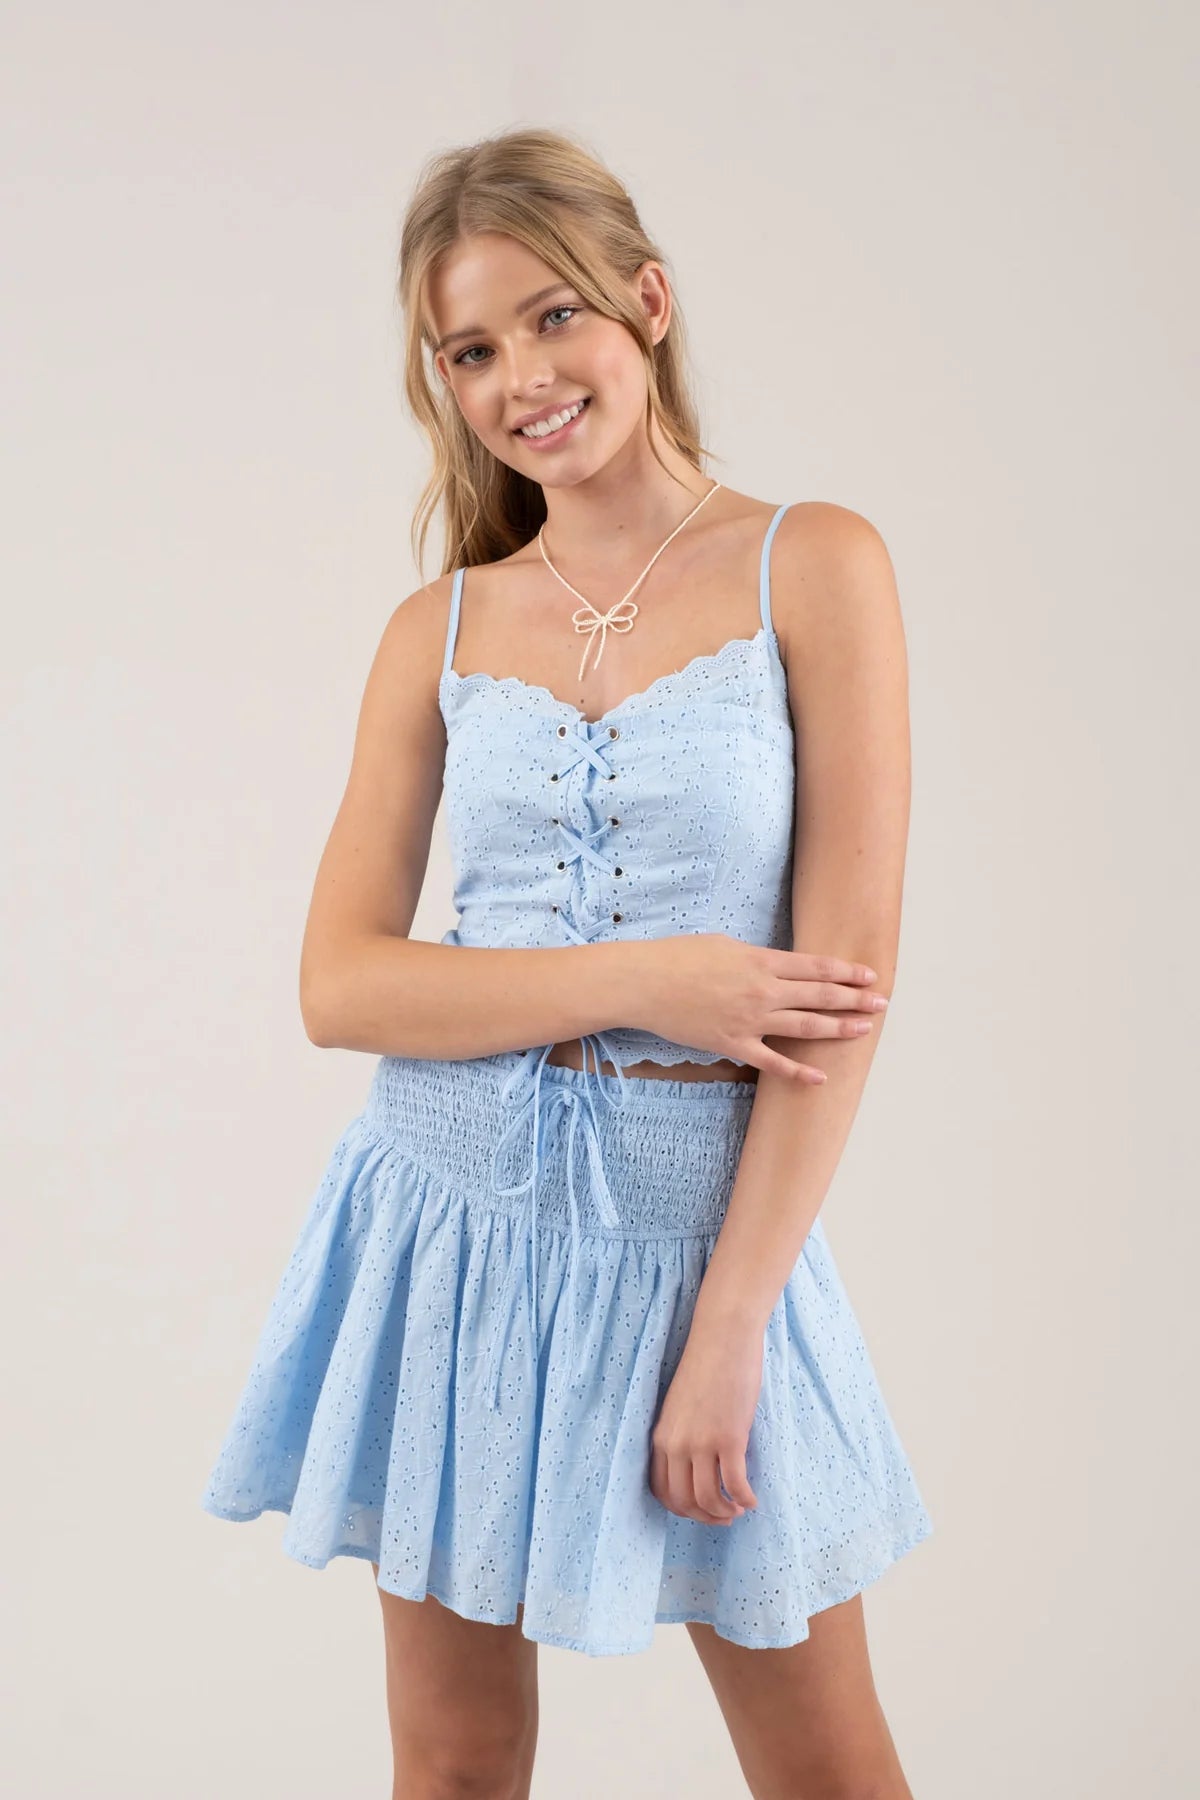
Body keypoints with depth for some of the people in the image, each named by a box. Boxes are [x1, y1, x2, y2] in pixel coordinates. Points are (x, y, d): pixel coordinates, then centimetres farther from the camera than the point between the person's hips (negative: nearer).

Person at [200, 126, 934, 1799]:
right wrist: (642, 981, -15)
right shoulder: (440, 630, 4)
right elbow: (340, 983, -2)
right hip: (452, 1212, 2)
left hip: (713, 1217, -2)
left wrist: (725, 1332, -13)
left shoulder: (814, 567, -4)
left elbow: (848, 971, -9)